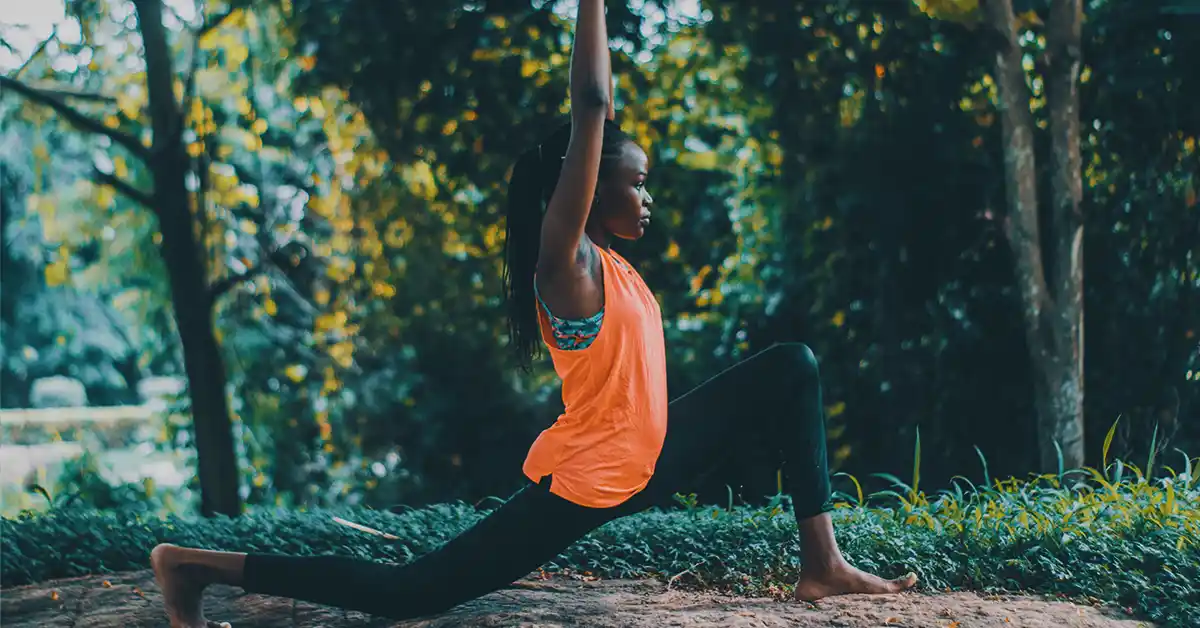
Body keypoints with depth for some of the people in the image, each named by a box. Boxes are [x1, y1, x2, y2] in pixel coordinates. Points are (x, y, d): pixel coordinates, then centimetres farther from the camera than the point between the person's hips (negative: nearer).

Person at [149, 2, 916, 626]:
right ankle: (199, 566, 1)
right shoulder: (566, 259, -17)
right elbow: (590, 110, -24)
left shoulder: (607, 258, 8)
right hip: (586, 481, -10)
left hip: (649, 458, 10)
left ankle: (823, 563, 4)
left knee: (792, 369, 8)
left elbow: (601, 117, 17)